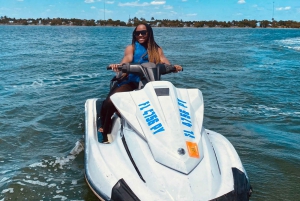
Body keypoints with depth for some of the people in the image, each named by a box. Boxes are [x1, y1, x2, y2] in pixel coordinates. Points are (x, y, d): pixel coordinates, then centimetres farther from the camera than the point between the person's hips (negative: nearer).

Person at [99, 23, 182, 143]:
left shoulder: (157, 50, 18)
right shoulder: (131, 47, 11)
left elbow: (164, 61, 0)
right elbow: (127, 59, -10)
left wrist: (172, 67, -23)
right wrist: (119, 65, -34)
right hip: (131, 82, -2)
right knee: (109, 102, -25)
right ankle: (104, 134, -7)